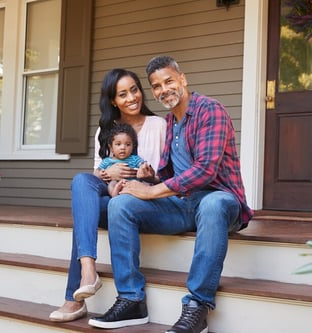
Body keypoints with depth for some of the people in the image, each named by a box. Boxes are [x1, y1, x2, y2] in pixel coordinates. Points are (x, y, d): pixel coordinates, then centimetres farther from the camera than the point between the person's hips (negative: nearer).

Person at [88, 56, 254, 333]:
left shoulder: (210, 110, -8)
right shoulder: (167, 122, 16)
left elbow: (206, 169, -22)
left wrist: (153, 191, -20)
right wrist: (145, 180, -5)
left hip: (217, 198, -6)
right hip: (179, 204, 7)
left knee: (212, 206, -42)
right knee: (120, 204, -14)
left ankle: (197, 307, -34)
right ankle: (132, 300, -16)